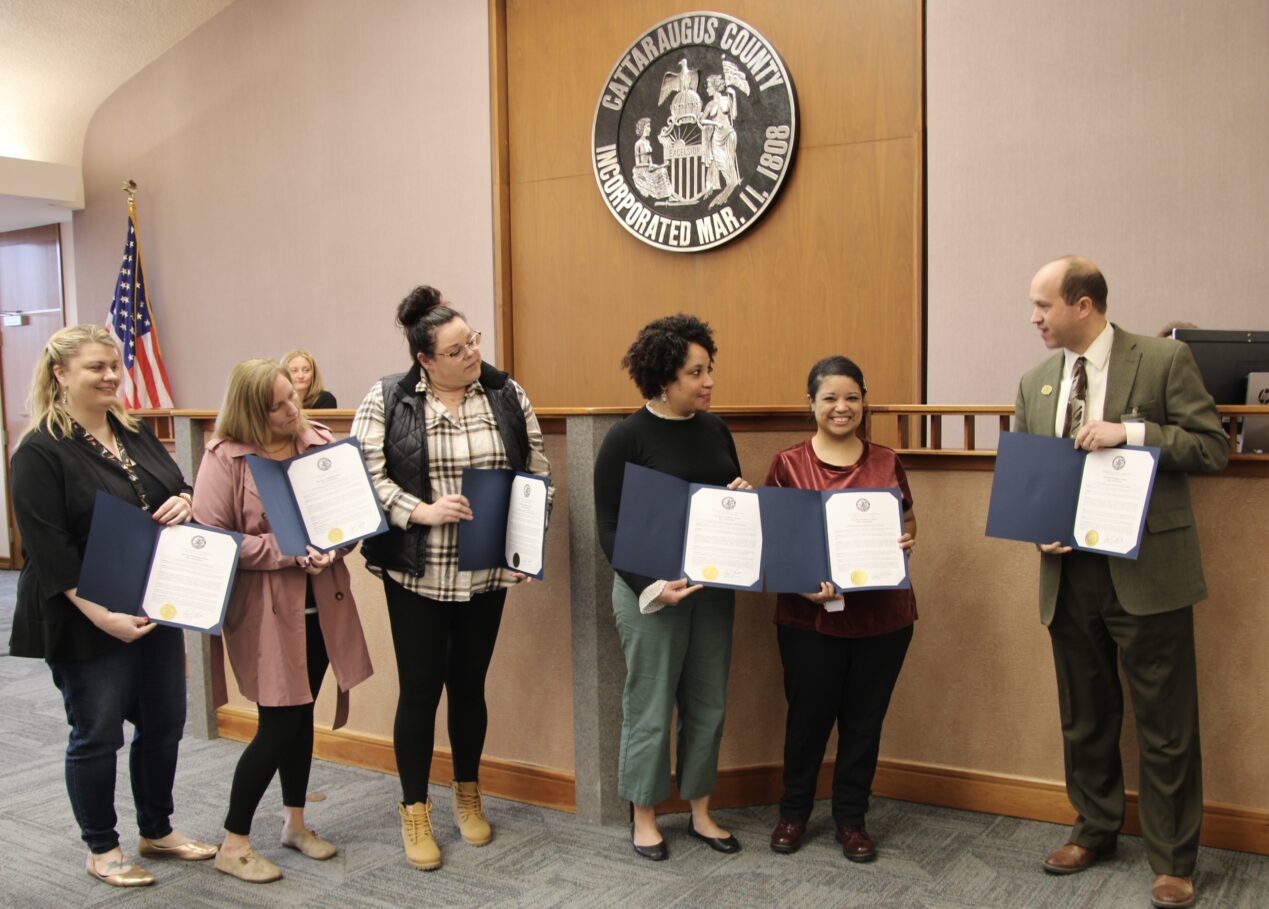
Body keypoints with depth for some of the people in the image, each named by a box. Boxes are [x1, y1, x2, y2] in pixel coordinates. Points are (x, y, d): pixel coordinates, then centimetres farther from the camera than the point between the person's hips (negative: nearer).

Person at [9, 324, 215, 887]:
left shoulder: (136, 434, 9)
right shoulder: (40, 453, -13)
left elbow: (177, 488, 18)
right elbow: (48, 549, -18)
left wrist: (185, 502, -7)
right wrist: (100, 614, -24)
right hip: (88, 623, -7)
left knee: (163, 723, 15)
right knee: (97, 734, 7)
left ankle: (157, 830, 34)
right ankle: (102, 850, 25)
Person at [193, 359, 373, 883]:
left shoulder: (320, 442, 3)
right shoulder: (225, 457, -11)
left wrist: (333, 545, -11)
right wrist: (289, 551, -21)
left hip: (320, 605, 5)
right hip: (266, 610, -5)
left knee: (301, 715, 16)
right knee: (278, 725, -1)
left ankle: (296, 823, 35)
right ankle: (233, 844, 17)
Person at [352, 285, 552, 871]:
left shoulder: (506, 395, 3)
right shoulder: (386, 400, -5)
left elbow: (536, 469, 7)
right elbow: (366, 475, -9)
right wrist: (422, 511, -20)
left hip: (486, 573, 2)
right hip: (417, 574, -2)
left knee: (469, 684, 14)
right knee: (419, 688, 4)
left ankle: (467, 796, 33)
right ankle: (415, 812, 21)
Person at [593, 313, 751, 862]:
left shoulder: (714, 429, 7)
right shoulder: (628, 437, -11)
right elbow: (609, 527, -10)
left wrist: (743, 497, -4)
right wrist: (650, 586, -21)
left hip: (713, 585, 6)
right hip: (651, 587, -5)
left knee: (708, 704, 13)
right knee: (651, 707, 5)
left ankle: (700, 812, 29)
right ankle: (643, 817, 23)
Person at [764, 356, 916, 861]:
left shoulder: (886, 462, 6)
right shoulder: (788, 464, -2)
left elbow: (908, 523, 14)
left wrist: (906, 541, -8)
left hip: (883, 613, 2)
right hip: (811, 615, -2)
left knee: (865, 719, 11)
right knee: (808, 716, 10)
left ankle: (851, 819, 28)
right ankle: (793, 812, 31)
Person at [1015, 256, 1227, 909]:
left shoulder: (1165, 360, -5)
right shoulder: (1036, 383, 9)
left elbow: (1213, 448, -8)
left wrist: (1130, 432, -20)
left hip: (1147, 572, -5)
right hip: (1069, 571, 5)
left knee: (1165, 724, 5)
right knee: (1084, 716, 17)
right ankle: (1094, 829, 36)